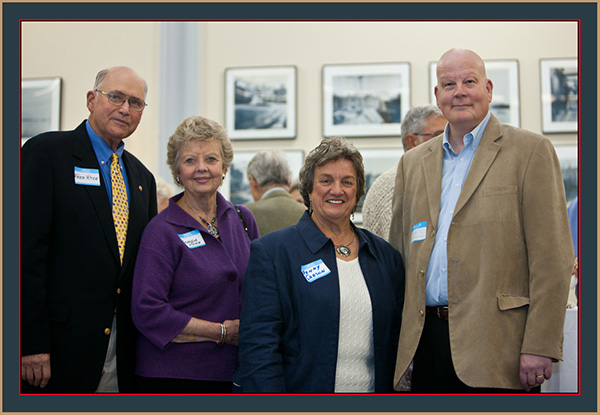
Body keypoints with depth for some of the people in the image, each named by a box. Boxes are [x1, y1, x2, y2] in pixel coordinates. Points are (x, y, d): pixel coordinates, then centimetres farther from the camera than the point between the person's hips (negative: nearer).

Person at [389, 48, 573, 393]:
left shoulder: (530, 151, 0)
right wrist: (393, 342, 9)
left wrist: (539, 348, -13)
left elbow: (552, 258, -7)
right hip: (427, 338, 4)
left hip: (495, 346, -4)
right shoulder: (413, 163, 14)